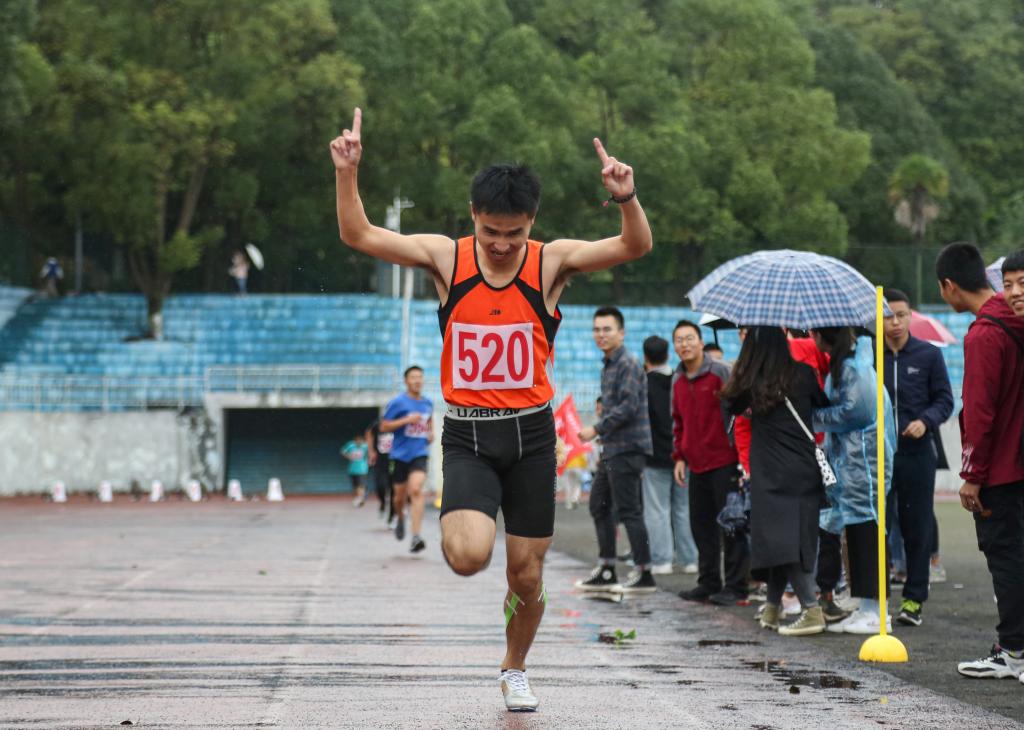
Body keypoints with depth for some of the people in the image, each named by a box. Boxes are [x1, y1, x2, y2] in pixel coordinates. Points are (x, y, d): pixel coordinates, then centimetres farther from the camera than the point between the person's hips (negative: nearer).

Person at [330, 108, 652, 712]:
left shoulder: (551, 261, -6)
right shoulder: (446, 257, -4)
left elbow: (636, 247, -17)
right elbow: (359, 235, -9)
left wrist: (627, 198, -37)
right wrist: (347, 174, -24)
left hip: (531, 435, 1)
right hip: (466, 435, -1)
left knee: (528, 576, 8)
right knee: (469, 556, -26)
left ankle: (515, 671, 36)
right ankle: (464, 528, 12)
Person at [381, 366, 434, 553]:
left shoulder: (428, 403, 8)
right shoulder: (397, 402, -5)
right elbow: (384, 426, -6)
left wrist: (431, 432, 10)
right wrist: (406, 420, -17)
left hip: (420, 454, 1)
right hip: (400, 454, -1)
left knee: (416, 490, -20)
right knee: (400, 494, 10)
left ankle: (416, 537, -26)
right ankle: (400, 518, 46)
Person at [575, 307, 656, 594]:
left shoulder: (628, 364, -13)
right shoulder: (608, 365, 18)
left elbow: (628, 406, -21)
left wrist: (597, 429, -19)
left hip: (627, 449, -10)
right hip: (611, 449, 10)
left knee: (629, 511, -8)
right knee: (599, 505, 14)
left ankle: (644, 575, -5)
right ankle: (606, 571, 20)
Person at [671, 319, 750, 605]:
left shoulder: (720, 372, -8)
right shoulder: (677, 380, 13)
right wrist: (679, 456, 15)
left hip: (724, 462, -7)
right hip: (696, 464, 7)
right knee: (701, 525, 10)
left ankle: (735, 585, 0)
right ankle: (708, 583, 19)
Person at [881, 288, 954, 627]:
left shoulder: (929, 355, 4)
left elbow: (945, 399, 4)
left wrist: (926, 421, -14)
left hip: (917, 453, 0)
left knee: (917, 526, 3)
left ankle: (914, 599, 9)